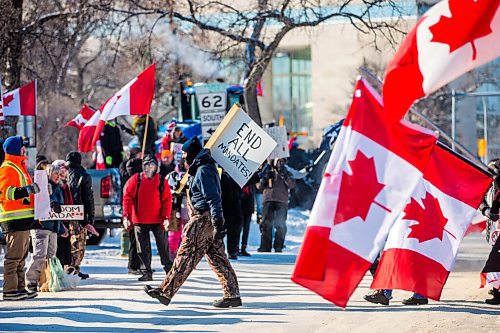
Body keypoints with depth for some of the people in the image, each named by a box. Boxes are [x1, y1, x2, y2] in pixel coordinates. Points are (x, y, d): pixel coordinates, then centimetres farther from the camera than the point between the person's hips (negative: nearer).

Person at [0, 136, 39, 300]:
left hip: (24, 218, 11)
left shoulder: (19, 167, 21)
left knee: (21, 255, 14)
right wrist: (26, 190, -31)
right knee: (14, 255, -11)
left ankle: (20, 288, 20)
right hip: (14, 219, -11)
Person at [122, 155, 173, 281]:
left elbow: (167, 200, -1)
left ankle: (169, 269, 18)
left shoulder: (161, 181, 1)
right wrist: (126, 216, -8)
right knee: (143, 249, 5)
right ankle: (146, 273, 12)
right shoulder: (136, 180, 0)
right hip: (140, 220, 0)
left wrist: (166, 218, -9)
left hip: (158, 220, 0)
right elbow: (127, 198, -1)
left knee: (163, 246, 6)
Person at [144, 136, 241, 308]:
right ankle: (232, 295, 5)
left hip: (202, 220, -10)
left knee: (185, 256, -5)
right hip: (209, 220, 10)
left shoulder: (203, 170, -14)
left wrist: (218, 224, -26)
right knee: (218, 258, 7)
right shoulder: (202, 168, 19)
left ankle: (165, 292, -1)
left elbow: (213, 199, -21)